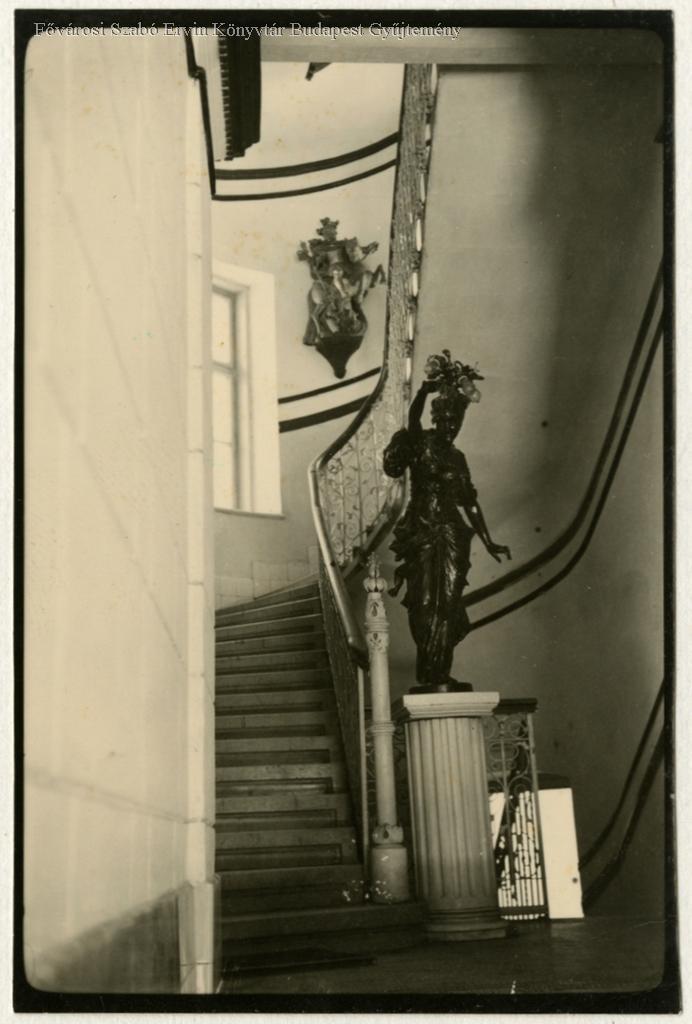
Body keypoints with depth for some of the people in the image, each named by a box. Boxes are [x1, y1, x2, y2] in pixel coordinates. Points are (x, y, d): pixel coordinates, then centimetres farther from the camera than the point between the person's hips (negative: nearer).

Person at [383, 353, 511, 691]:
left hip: (451, 537, 6)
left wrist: (488, 542, 19)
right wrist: (425, 390, -37)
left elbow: (470, 502, 21)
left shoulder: (456, 457, 17)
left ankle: (437, 676, 3)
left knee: (447, 606, 0)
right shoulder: (421, 442, 0)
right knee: (431, 603, -9)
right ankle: (432, 675, -8)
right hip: (424, 533, -6)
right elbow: (412, 419, -23)